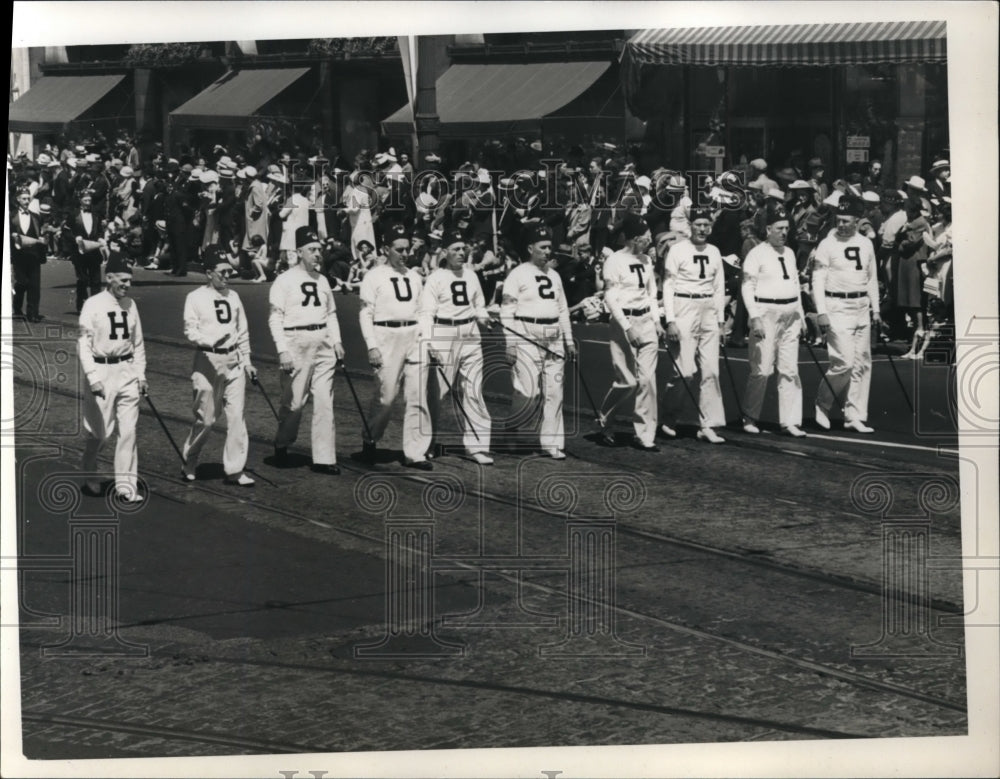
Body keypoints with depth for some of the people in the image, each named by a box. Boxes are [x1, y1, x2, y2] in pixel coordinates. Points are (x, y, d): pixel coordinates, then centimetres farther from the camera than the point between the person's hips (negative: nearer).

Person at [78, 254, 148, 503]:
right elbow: (84, 344, -12)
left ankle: (126, 486, 5)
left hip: (127, 371, 5)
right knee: (99, 431, 1)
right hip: (102, 371, -5)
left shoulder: (130, 305, 8)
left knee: (128, 430, 1)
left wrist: (141, 375, 10)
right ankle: (90, 479, 25)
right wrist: (93, 377, -21)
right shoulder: (93, 305, -9)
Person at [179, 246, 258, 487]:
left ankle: (234, 469, 5)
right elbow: (190, 330, -10)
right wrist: (212, 341, -27)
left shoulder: (233, 296, 13)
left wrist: (246, 360, 13)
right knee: (206, 418, -2)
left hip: (233, 361, 5)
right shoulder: (195, 298, -3)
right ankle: (188, 462, 19)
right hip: (208, 360, -5)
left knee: (237, 415, 0)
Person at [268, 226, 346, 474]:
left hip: (323, 344, 6)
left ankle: (324, 457, 4)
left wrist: (336, 341, 8)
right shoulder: (284, 281, -3)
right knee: (294, 401, -3)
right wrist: (282, 350, -16)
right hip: (297, 342, -6)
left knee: (324, 402, 2)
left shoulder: (322, 280, 16)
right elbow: (275, 318, -7)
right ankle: (281, 446, 20)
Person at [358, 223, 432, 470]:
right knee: (385, 396, -4)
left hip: (415, 337, 5)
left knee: (418, 397, 0)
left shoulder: (415, 276, 16)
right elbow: (366, 313, -4)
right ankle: (370, 440, 19)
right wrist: (371, 346, -12)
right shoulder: (374, 276, -1)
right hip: (386, 336, -5)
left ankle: (415, 452, 4)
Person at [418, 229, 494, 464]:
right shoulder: (435, 278, -4)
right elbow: (426, 312, -8)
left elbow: (479, 306, 23)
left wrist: (483, 316, 0)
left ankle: (477, 445, 5)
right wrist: (429, 342, -20)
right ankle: (425, 444, 9)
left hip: (470, 337, 5)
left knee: (473, 392, 2)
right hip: (443, 336, -5)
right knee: (435, 391, -2)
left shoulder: (471, 276, 13)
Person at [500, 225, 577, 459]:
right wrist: (510, 345, -14)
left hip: (554, 338, 6)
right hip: (527, 337, -6)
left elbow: (563, 310, 22)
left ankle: (552, 443, 8)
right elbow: (507, 312, -7)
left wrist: (569, 341, 17)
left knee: (554, 392, 4)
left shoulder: (554, 275, 17)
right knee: (528, 392, -12)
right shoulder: (517, 275, -3)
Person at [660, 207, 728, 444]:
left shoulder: (714, 252, 11)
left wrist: (720, 320, 10)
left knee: (711, 371, 0)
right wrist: (670, 320, -12)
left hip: (709, 311, 5)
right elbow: (667, 286, -5)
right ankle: (669, 419, 10)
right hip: (684, 309, -5)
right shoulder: (678, 250, -4)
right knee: (684, 371, -9)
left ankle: (708, 426, 4)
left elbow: (719, 287, 16)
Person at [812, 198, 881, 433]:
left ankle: (854, 416, 11)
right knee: (844, 361, -13)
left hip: (861, 308, 6)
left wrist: (875, 308, 14)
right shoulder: (827, 245, -5)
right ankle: (822, 404, 7)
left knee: (862, 363, 5)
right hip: (837, 307, -6)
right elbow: (818, 279, -6)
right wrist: (822, 313, -13)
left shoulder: (866, 244, 10)